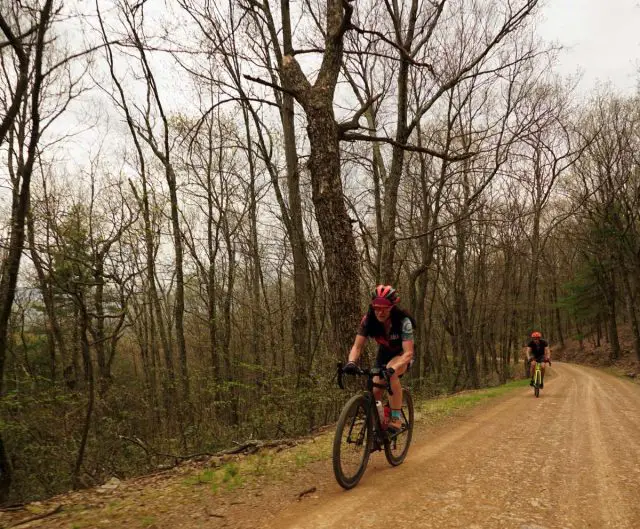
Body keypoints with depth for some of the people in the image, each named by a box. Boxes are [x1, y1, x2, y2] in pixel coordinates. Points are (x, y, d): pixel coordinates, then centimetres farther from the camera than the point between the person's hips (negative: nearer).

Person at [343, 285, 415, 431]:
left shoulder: (403, 321, -33)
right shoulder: (368, 320, -24)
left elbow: (408, 352, -38)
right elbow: (357, 346, -26)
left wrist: (393, 368, -55)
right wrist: (351, 362, -47)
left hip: (402, 355, -4)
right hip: (384, 354, 4)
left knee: (391, 373, -36)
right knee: (375, 392, -6)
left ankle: (396, 418, -26)